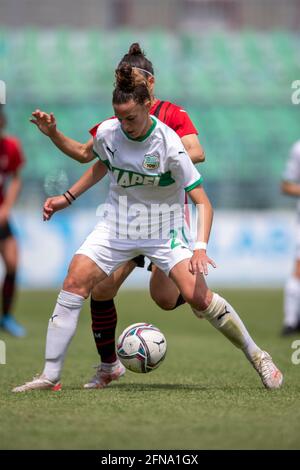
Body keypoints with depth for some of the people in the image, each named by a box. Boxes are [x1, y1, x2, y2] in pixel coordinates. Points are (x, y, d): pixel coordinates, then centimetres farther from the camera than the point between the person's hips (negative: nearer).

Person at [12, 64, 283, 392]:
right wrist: (67, 197, 16)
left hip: (164, 230, -3)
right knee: (74, 283, -16)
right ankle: (50, 376, -10)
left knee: (196, 296, -20)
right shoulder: (106, 133, -9)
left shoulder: (168, 143, -22)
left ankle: (256, 356, 1)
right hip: (116, 226, 4)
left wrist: (200, 248, -33)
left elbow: (202, 202, -20)